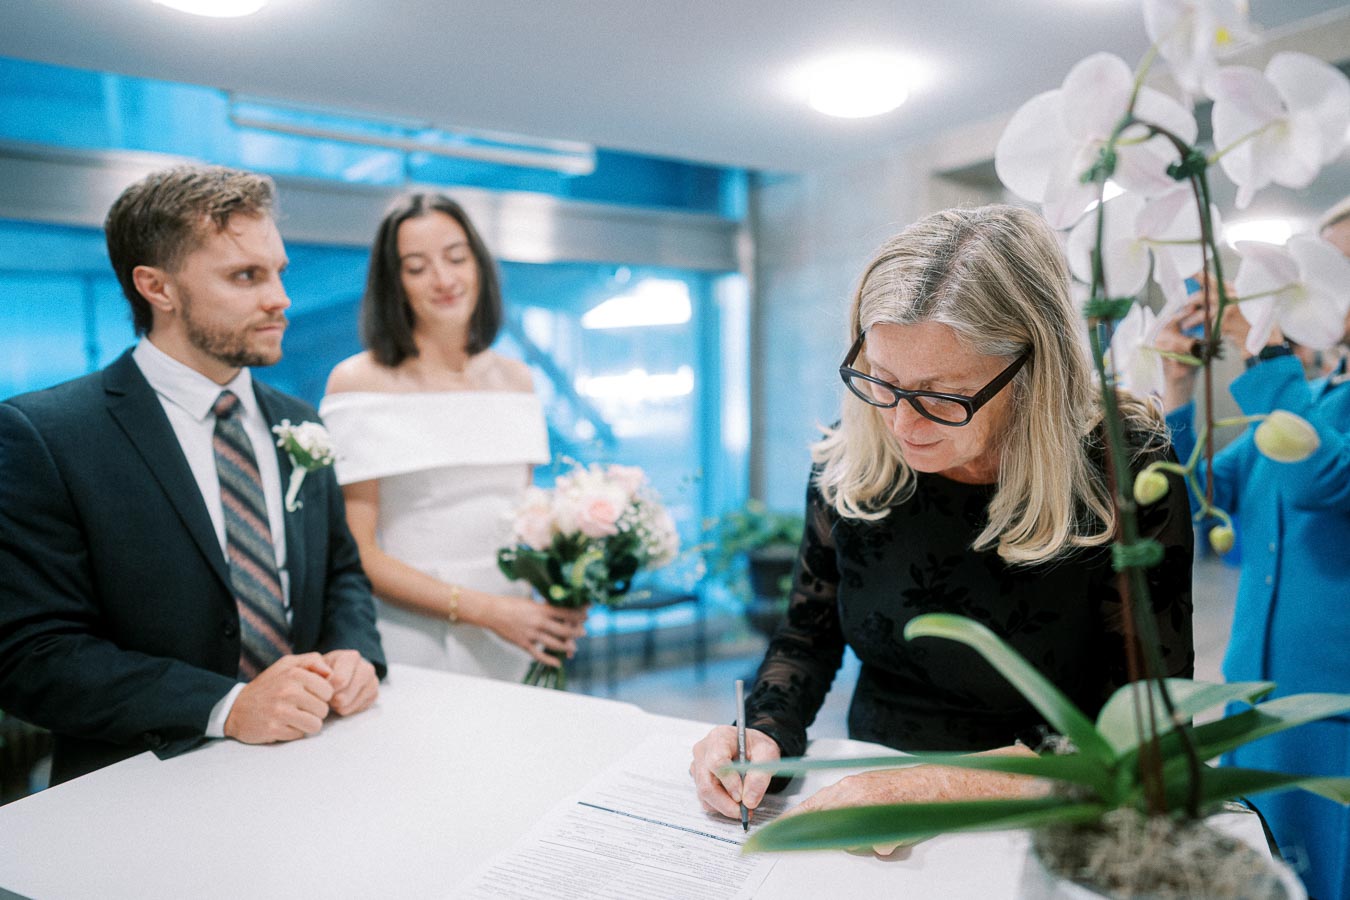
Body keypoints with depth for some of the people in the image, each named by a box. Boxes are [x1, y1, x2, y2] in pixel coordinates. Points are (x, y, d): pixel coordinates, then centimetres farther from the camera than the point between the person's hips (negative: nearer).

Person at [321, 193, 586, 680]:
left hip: (510, 645, 4)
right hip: (407, 644, -4)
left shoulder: (515, 380, 6)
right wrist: (484, 609, -17)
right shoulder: (357, 382, -8)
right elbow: (356, 553, -11)